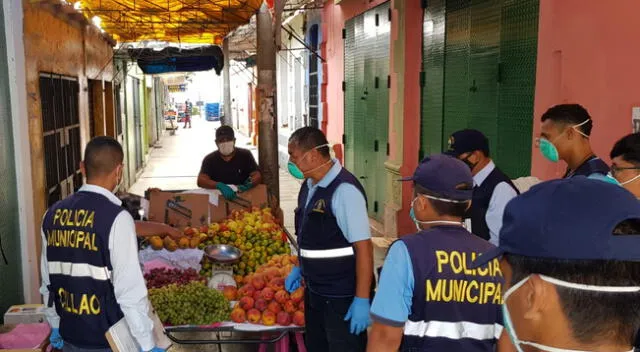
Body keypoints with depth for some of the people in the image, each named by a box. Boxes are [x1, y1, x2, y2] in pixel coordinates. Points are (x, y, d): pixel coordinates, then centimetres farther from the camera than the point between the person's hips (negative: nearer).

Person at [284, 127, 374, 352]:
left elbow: (363, 246, -23)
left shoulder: (344, 190, -22)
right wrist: (300, 268, 13)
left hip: (342, 297, -8)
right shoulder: (309, 186, 5)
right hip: (314, 291, 9)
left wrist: (362, 299, -23)